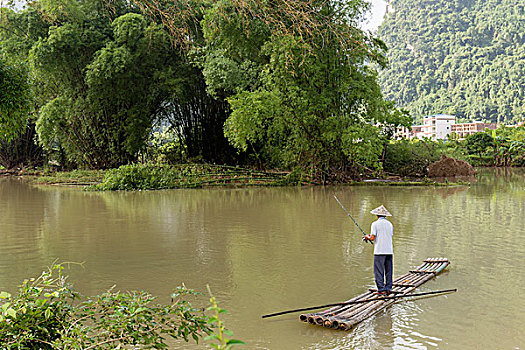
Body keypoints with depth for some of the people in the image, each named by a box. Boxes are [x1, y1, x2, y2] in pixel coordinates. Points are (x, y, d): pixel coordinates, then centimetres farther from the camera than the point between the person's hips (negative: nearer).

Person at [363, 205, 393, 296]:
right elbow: (390, 237, 16)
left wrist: (368, 237, 14)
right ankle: (388, 289, 11)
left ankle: (381, 289, -4)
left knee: (379, 271, -2)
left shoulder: (375, 224, -4)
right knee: (388, 271, 10)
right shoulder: (390, 224, 12)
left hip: (379, 251, -5)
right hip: (389, 251, 5)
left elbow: (372, 238, -10)